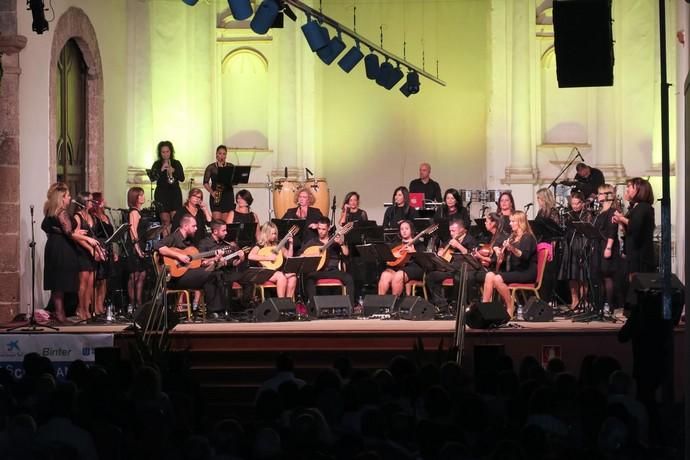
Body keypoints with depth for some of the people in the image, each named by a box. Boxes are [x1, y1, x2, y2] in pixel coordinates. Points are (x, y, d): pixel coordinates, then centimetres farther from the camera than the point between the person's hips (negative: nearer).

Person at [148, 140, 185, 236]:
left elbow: (182, 178, 1)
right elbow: (152, 178, -5)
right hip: (162, 194, 0)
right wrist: (161, 170, -16)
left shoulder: (176, 163, 8)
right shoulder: (157, 164, 6)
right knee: (165, 220, -4)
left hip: (175, 193, 0)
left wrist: (173, 171, -15)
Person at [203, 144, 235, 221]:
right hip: (216, 196, -1)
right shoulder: (211, 167, 4)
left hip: (228, 195, 1)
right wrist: (212, 192, -11)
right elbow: (205, 182, 3)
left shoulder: (231, 167, 9)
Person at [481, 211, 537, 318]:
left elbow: (525, 256, -24)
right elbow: (506, 257, 23)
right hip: (513, 271, 8)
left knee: (497, 279, -28)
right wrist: (501, 254, 0)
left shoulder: (528, 237, -6)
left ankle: (510, 308, -17)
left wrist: (512, 248, -40)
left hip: (526, 272, -8)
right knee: (489, 275, -15)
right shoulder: (513, 237, 19)